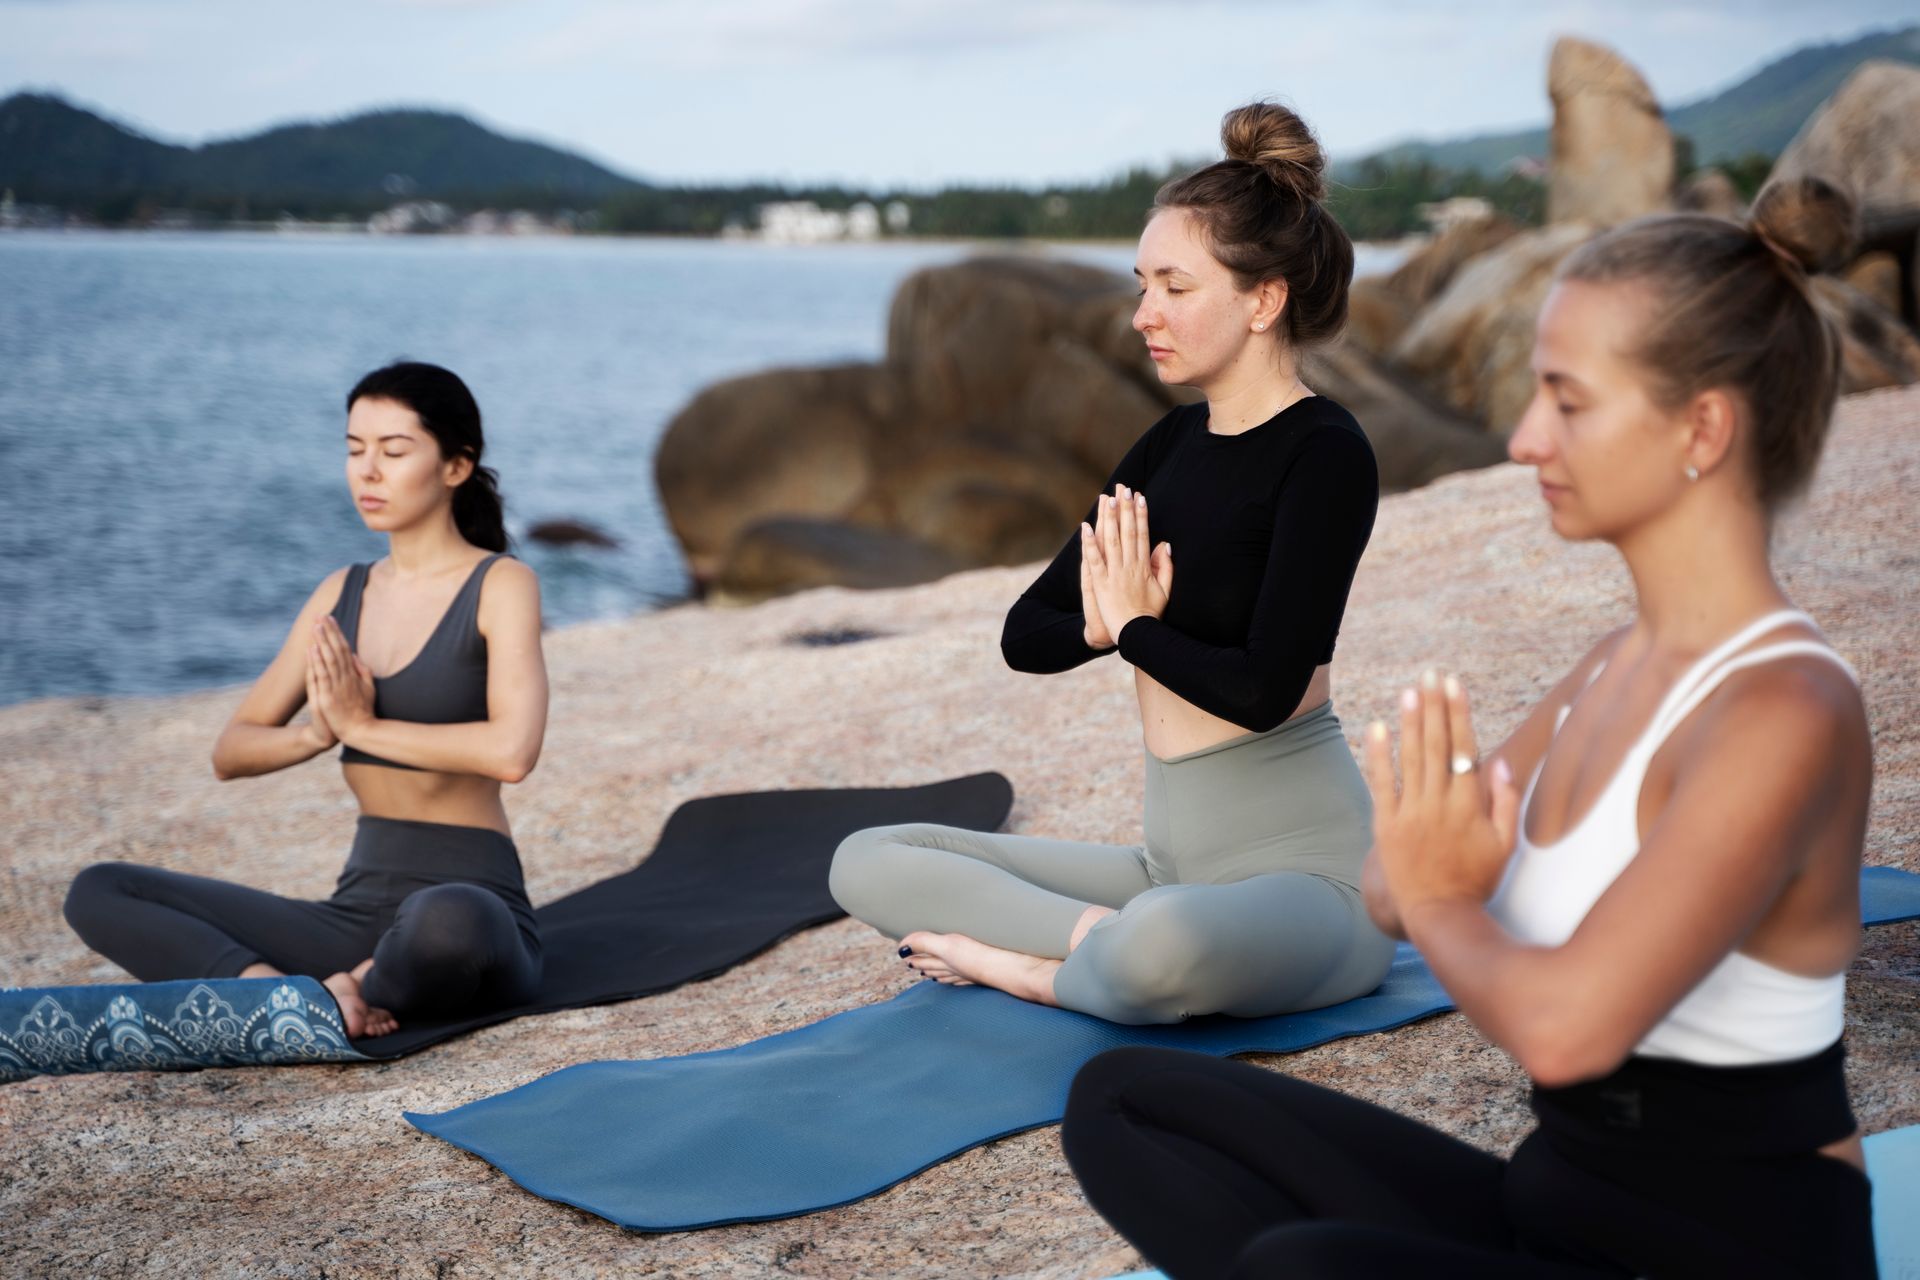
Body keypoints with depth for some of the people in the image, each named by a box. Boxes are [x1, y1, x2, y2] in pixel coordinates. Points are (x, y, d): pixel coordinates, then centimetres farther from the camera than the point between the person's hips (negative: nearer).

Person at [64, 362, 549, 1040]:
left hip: (473, 909, -6)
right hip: (360, 910, 6)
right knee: (98, 892, -7)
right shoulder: (341, 595, 11)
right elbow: (230, 752, 11)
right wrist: (315, 732, -10)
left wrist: (363, 726, -14)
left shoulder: (501, 584, -6)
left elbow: (512, 750, -23)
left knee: (442, 923, -43)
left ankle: (336, 997, -11)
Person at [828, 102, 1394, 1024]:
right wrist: (1100, 623, -11)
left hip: (1308, 871, -8)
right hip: (1174, 861, 8)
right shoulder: (1172, 444, 10)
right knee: (867, 863, 1)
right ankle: (1103, 935, -12)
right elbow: (1024, 632, 11)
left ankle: (1034, 967, -11)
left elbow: (1263, 689, -24)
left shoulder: (1324, 454, -13)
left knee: (1160, 948, -42)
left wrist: (1134, 625, -7)